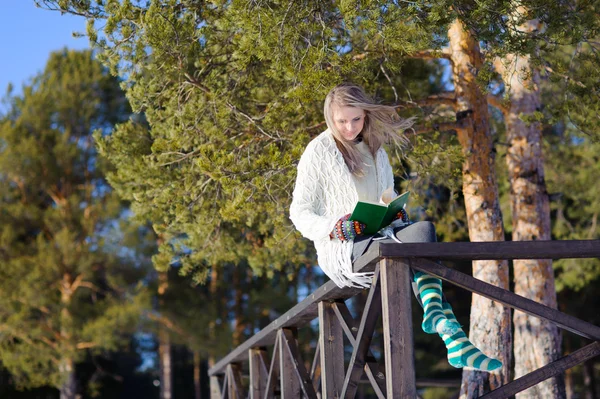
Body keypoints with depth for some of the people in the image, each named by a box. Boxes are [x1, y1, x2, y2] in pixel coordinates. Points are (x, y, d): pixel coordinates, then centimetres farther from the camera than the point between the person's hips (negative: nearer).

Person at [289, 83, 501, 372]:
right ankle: (448, 328, -45)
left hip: (380, 237, 5)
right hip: (340, 248, -5)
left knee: (424, 229, -31)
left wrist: (397, 213, 3)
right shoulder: (319, 151, 1)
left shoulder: (374, 149, 20)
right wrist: (333, 228, -20)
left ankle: (434, 313, -47)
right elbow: (299, 212, -1)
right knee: (417, 244, -34)